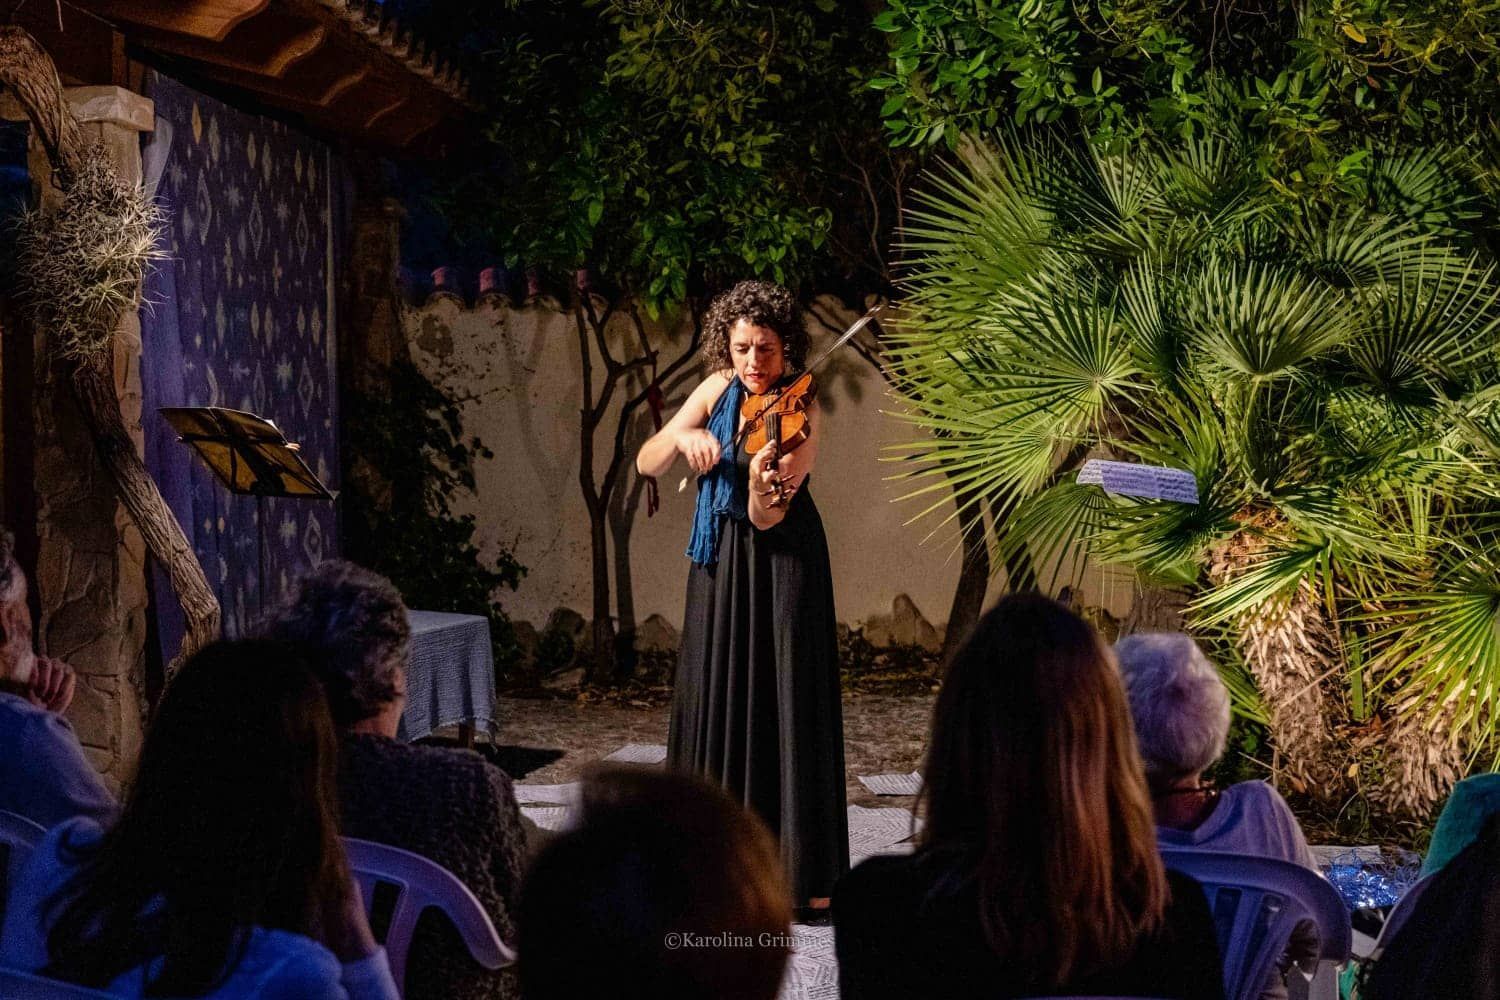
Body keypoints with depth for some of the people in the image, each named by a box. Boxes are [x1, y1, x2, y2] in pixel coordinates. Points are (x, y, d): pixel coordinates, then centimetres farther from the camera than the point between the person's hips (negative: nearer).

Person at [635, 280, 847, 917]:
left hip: (780, 565, -5)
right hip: (719, 562, 5)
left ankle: (804, 870, -3)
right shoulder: (718, 389, 0)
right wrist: (682, 436, -19)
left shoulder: (797, 412, -16)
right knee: (714, 702, 9)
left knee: (786, 707, -7)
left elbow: (766, 518, -23)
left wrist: (761, 487, -45)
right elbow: (646, 465, 0)